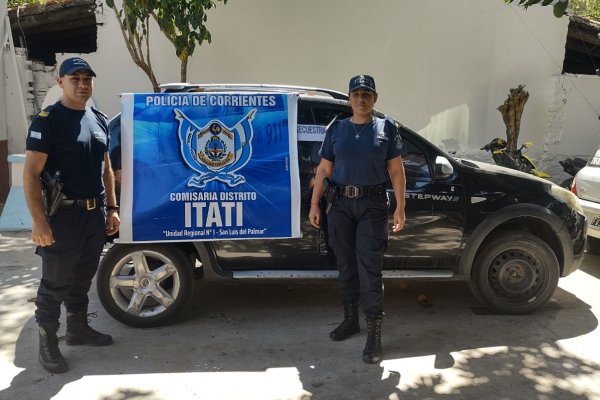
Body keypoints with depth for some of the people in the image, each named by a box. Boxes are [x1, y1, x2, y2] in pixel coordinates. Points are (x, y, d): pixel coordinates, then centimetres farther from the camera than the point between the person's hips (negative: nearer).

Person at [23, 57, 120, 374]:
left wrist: (111, 209, 12)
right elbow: (30, 174, -14)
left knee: (83, 277, 18)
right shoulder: (48, 119, -9)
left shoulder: (99, 120, 12)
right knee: (55, 282, 4)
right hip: (62, 214, -6)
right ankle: (47, 345, 19)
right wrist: (39, 220, -21)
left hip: (95, 214, 6)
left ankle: (77, 329, 34)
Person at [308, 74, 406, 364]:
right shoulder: (336, 129, 10)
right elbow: (324, 169, 9)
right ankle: (350, 319, 27)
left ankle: (374, 332, 2)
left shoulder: (386, 128, 6)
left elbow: (396, 170, 3)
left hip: (373, 205, -2)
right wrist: (314, 204, 4)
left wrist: (400, 208, -4)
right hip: (340, 204, 3)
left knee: (369, 267, -6)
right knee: (345, 264, 11)